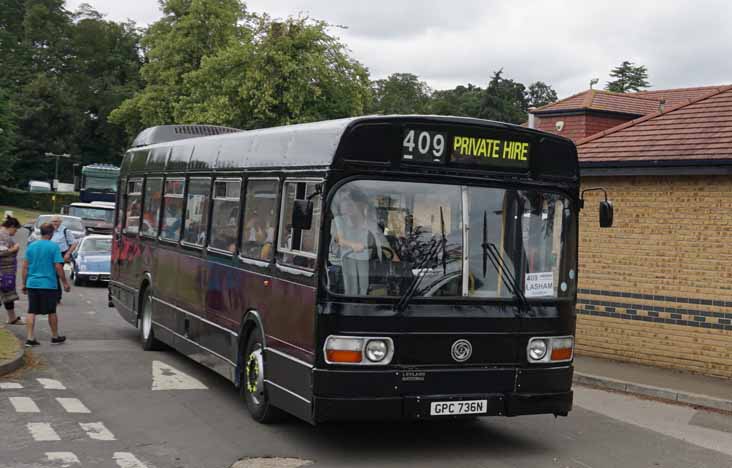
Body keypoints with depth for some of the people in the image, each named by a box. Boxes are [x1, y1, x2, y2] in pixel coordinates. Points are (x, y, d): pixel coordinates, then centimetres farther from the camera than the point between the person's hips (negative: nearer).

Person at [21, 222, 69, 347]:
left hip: (32, 284, 4)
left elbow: (25, 267, 6)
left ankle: (30, 338, 1)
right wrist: (65, 283, -2)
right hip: (48, 284, -3)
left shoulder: (31, 246, 5)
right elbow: (58, 267, -11)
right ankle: (55, 337, 22)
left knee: (31, 312, 6)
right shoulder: (54, 247, -9)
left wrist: (24, 284, 14)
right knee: (51, 312, 10)